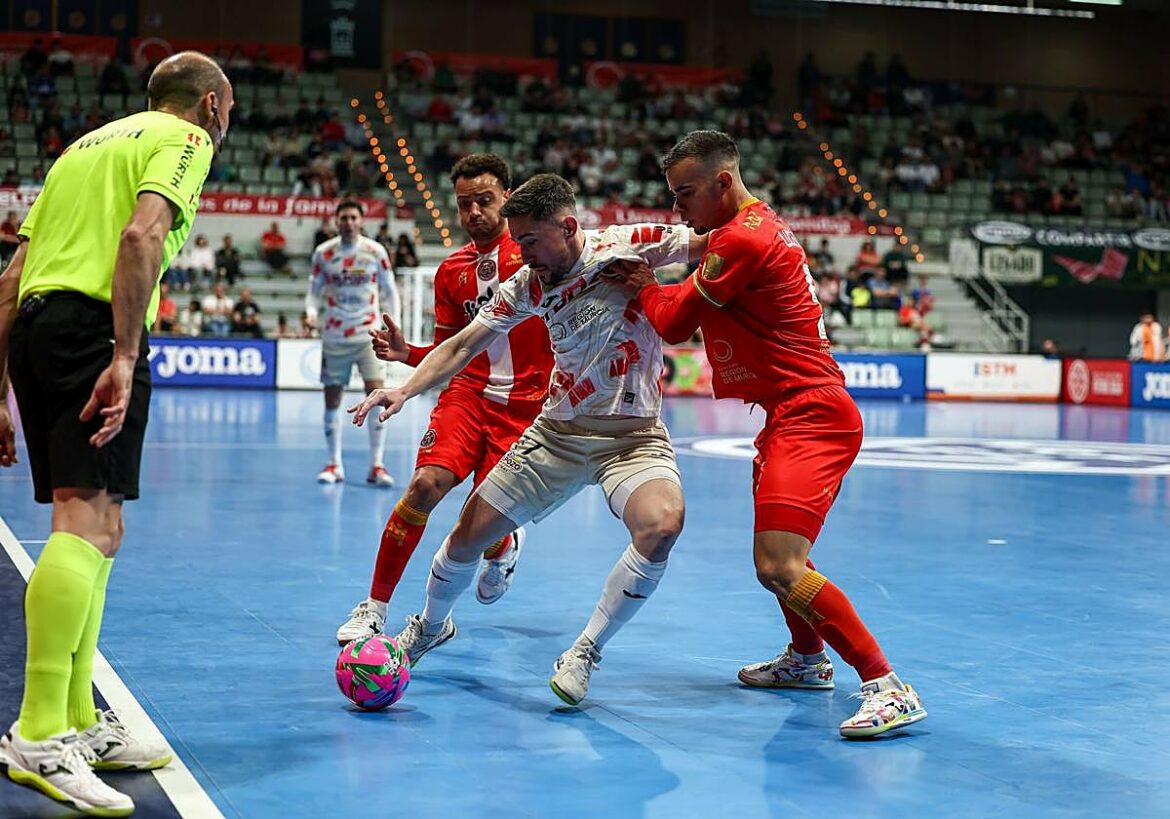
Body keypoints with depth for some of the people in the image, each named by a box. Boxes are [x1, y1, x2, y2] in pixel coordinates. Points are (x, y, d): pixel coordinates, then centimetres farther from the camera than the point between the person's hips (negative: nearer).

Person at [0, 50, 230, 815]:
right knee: (89, 522, -15)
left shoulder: (91, 143, 29)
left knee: (96, 527, 13)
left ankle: (80, 725, 16)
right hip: (94, 325, -9)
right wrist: (125, 358, -21)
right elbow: (141, 235, -15)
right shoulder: (185, 138, 6)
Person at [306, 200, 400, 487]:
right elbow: (314, 291, 8)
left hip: (368, 335, -1)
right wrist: (312, 311, -14)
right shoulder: (323, 253, 0)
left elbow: (389, 291, 7)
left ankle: (376, 465, -6)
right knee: (332, 400, 4)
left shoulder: (376, 251, -1)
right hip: (334, 337, 1)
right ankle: (334, 464, 17)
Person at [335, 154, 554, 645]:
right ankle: (374, 608, -9)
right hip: (467, 393, 3)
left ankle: (506, 546, 34)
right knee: (426, 483, -22)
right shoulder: (451, 271, 12)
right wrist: (407, 354, -2)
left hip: (525, 407, -3)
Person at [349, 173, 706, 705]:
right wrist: (406, 389, -12)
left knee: (662, 523, -33)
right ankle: (431, 626, 37)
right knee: (468, 534, 3)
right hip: (558, 431, 4)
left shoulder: (630, 245, -11)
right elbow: (462, 347, 0)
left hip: (634, 434, -3)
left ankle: (584, 654, -14)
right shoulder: (527, 285, -1)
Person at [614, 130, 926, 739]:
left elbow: (674, 323, -8)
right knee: (776, 547, 27)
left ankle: (887, 688, -19)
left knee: (778, 567, -21)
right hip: (796, 412, 11)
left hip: (810, 417, -11)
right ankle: (807, 659, 46)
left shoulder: (741, 239, -17)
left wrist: (647, 287, 10)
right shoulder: (757, 225, 15)